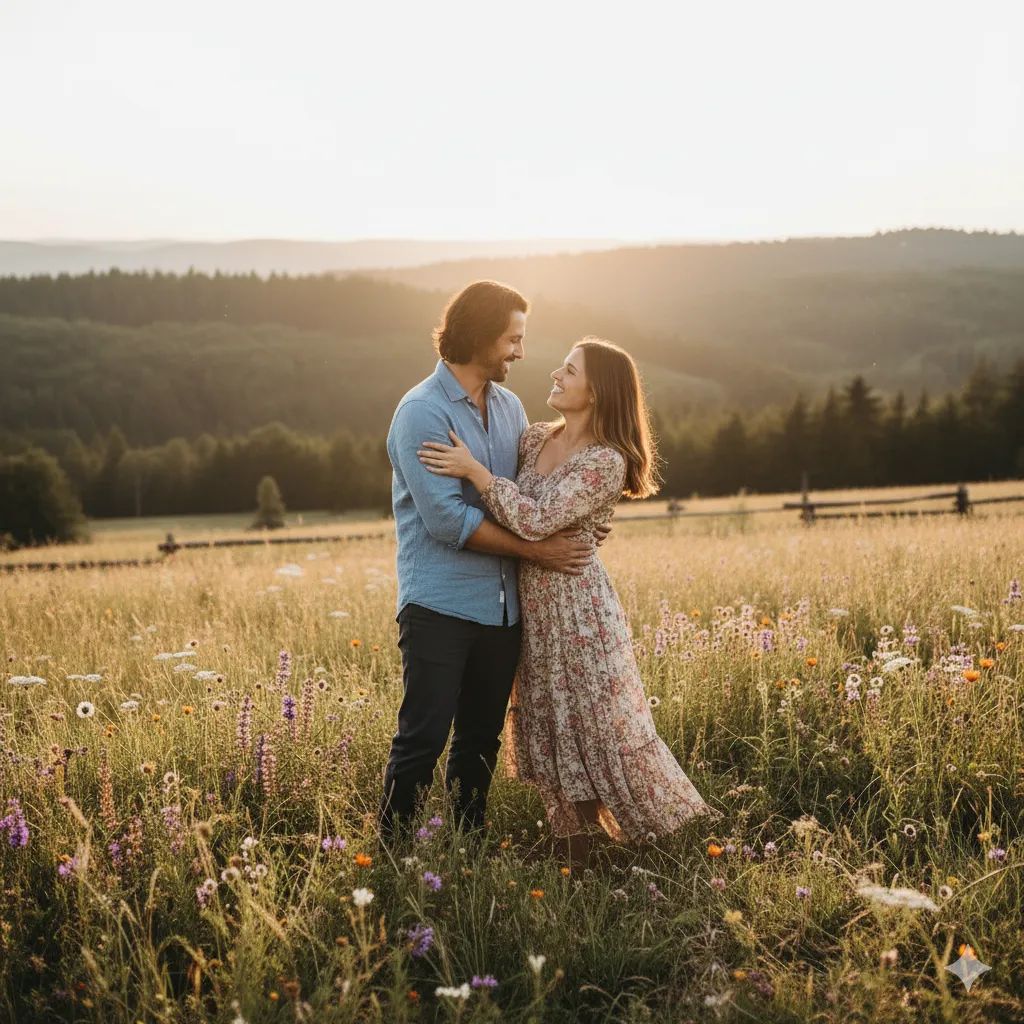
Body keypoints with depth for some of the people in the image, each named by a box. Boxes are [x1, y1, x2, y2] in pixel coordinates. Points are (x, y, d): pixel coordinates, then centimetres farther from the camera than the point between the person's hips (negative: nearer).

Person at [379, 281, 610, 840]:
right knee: (423, 737, -5)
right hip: (440, 605, -7)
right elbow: (447, 519, -18)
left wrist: (576, 525, 0)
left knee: (481, 737, 14)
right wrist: (534, 549, -13)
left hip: (501, 603, 7)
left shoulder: (508, 406, 14)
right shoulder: (423, 412, -11)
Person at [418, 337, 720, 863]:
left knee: (602, 727, -1)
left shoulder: (606, 461, -16)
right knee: (553, 732, 13)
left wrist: (473, 469, -22)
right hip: (532, 605, 8)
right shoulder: (536, 438, 6)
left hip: (579, 606, -7)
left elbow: (536, 521, -24)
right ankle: (576, 853, 25)